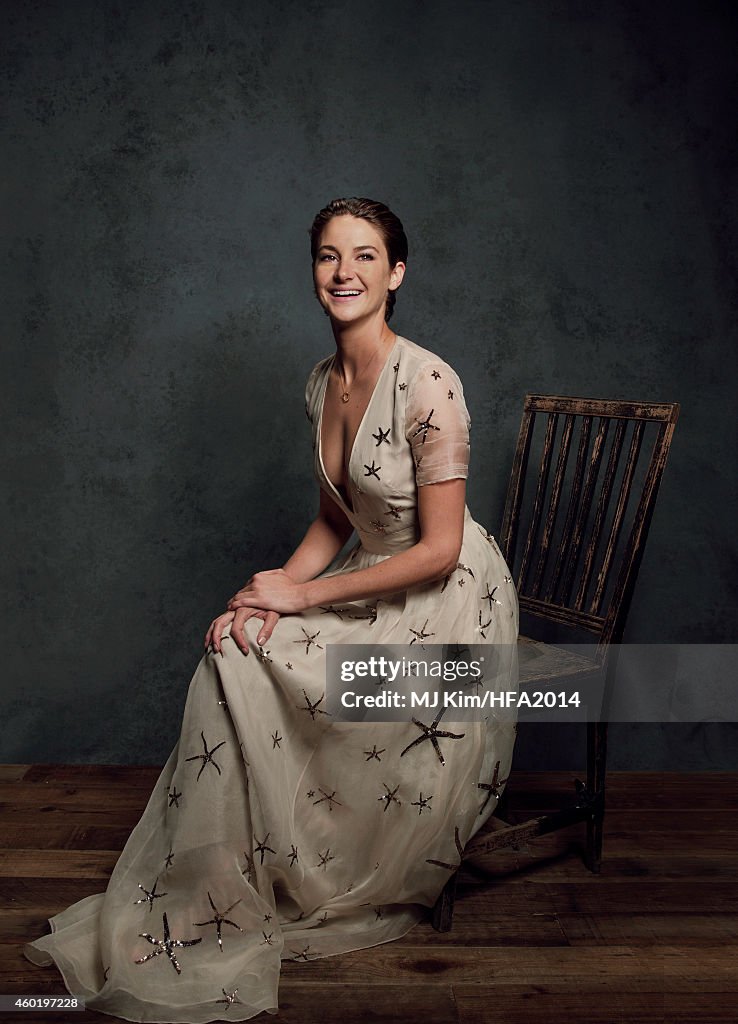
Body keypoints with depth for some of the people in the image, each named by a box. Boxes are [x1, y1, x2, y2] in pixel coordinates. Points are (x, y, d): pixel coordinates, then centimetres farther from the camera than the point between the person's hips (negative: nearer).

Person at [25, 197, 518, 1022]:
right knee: (234, 652, -14)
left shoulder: (427, 384, -21)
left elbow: (439, 549, -21)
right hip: (373, 583, 7)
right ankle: (212, 896, 2)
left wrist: (302, 594, -16)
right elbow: (336, 519, 10)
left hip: (446, 601, -7)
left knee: (239, 670, -19)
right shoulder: (321, 384, 3)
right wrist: (275, 592, -8)